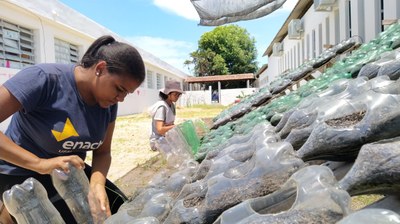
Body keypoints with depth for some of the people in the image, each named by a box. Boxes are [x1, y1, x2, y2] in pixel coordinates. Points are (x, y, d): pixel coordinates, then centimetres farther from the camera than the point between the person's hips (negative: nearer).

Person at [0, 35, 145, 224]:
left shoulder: (109, 104, -7)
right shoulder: (45, 79, -24)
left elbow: (102, 152, -3)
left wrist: (97, 184, -20)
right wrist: (40, 164, -35)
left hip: (71, 171, 6)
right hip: (24, 174, -6)